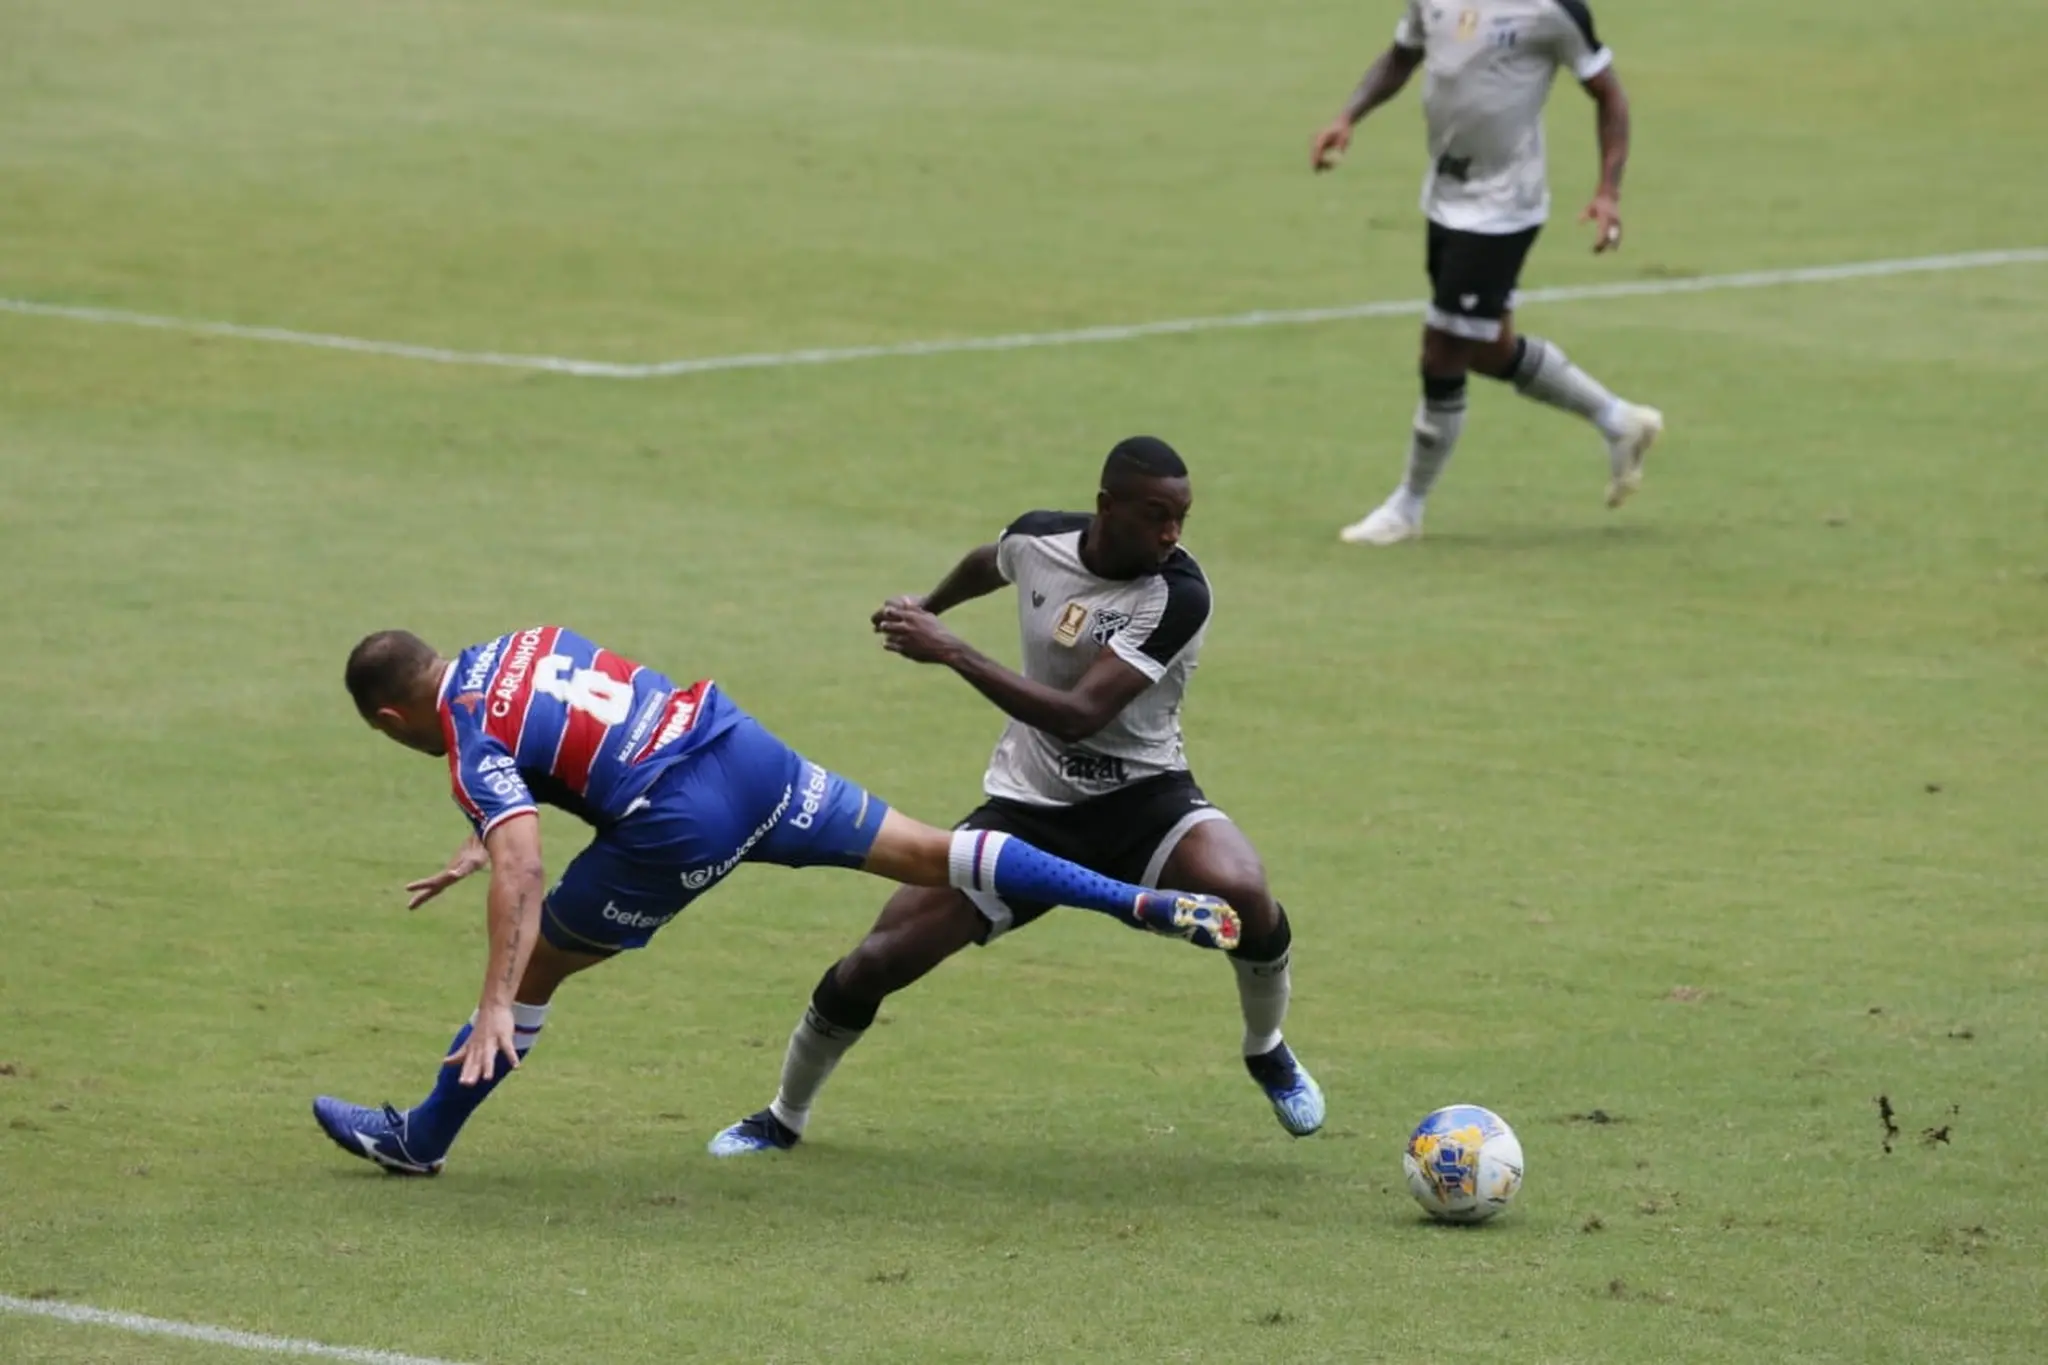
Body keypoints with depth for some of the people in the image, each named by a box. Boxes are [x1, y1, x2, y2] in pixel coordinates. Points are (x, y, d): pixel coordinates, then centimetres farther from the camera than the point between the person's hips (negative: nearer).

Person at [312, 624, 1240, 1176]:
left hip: (678, 828, -7)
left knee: (536, 962, 11)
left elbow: (521, 876, -21)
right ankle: (1148, 905, 5)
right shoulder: (517, 646, 17)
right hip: (738, 743, 7)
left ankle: (419, 1141, 23)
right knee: (929, 853, 11)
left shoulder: (471, 752, -6)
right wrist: (487, 842, 39)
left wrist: (494, 1011, -23)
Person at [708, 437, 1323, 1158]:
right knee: (875, 961, -6)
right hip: (1028, 804, 3)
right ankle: (784, 1117, 22)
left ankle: (1267, 1053, -1)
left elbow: (1079, 716, -32)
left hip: (1141, 798, -3)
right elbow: (990, 562, 21)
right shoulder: (1039, 538, -8)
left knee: (1243, 894, -34)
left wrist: (952, 652, -33)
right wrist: (927, 606, 39)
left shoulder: (1178, 595, -23)